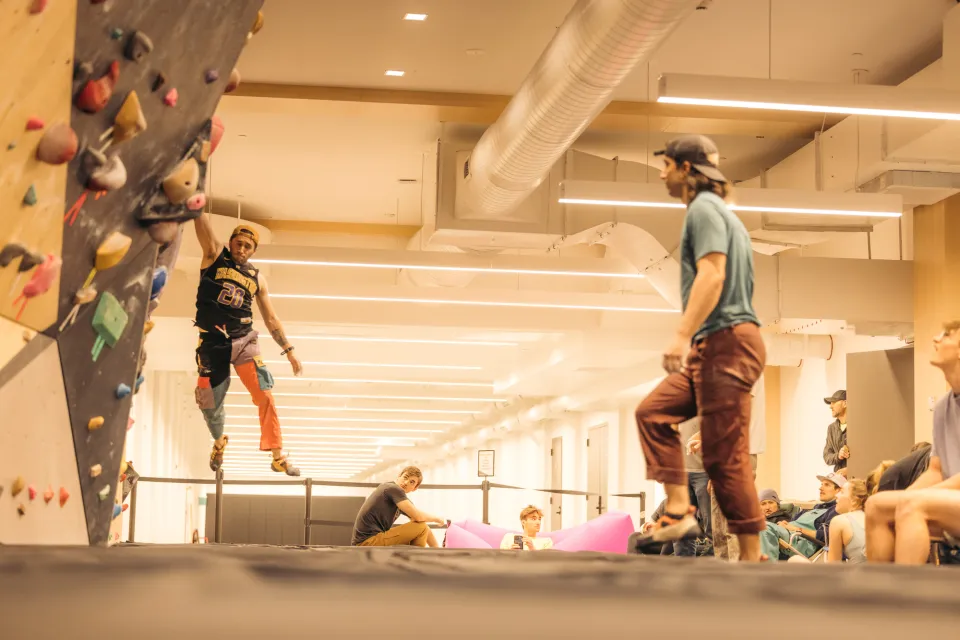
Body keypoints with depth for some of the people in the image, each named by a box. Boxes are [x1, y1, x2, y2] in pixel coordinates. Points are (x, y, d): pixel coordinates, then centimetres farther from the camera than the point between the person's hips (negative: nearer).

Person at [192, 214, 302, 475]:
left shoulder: (257, 278, 9)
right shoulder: (214, 255, 3)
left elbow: (271, 319, 14)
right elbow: (201, 220, -10)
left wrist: (289, 350, 9)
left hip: (244, 341, 1)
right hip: (212, 343, -1)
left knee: (265, 396, -15)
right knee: (209, 404, 8)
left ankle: (278, 456, -10)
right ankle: (219, 441, 40)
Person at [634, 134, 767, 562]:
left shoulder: (703, 209, -7)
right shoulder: (717, 211, 24)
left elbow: (712, 274, -20)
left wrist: (682, 335, -26)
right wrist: (693, 342, 24)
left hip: (726, 341, -11)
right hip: (715, 347, 11)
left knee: (725, 457, -9)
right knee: (653, 413, 11)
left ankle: (752, 558, -5)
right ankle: (679, 513, 4)